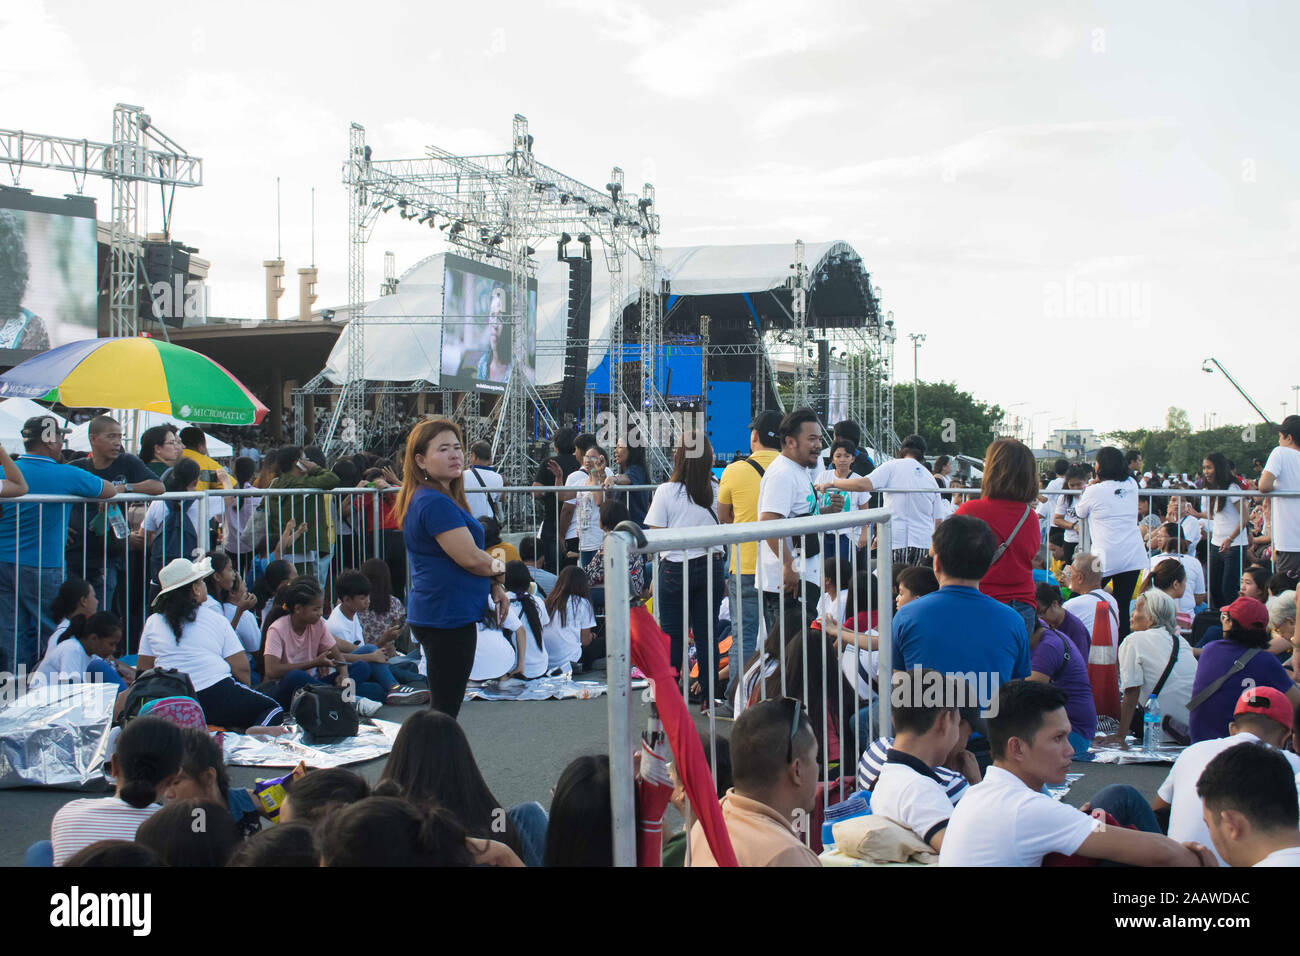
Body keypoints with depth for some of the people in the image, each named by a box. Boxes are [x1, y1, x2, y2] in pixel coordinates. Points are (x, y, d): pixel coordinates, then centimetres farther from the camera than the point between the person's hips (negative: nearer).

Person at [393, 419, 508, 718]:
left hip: (433, 614, 11)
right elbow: (470, 558, -21)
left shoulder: (426, 499, 14)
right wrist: (499, 568, 0)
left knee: (441, 708, 16)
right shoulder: (435, 503, -18)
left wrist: (494, 587, 6)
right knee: (445, 708, -6)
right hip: (447, 615, -11)